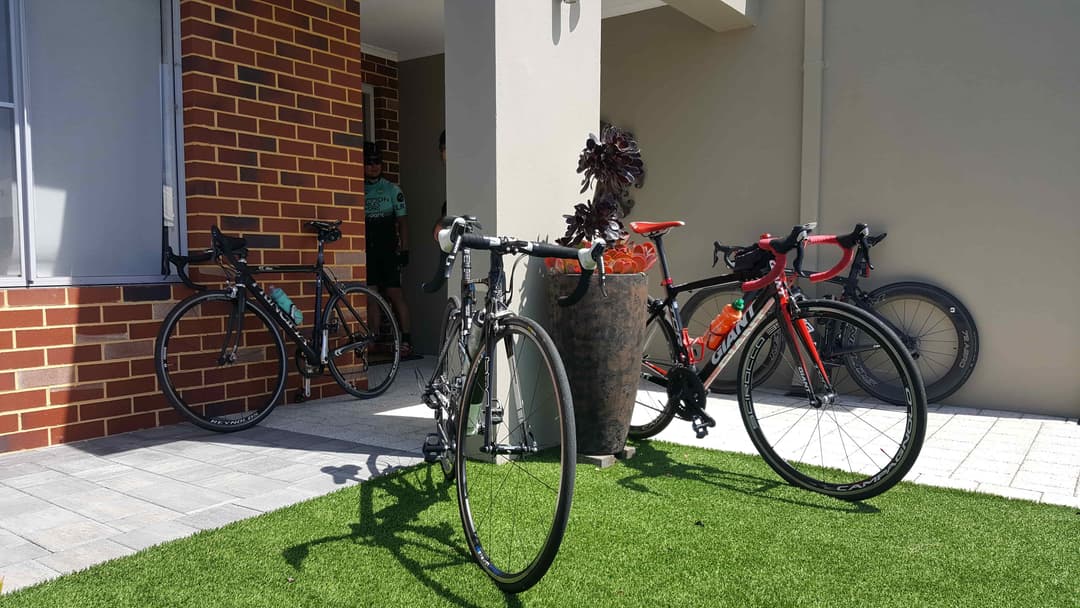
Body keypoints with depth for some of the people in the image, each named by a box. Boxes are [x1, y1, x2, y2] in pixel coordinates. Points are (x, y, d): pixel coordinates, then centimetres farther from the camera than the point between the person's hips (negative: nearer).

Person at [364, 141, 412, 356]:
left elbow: (402, 221, 5)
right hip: (366, 251, 2)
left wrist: (404, 250, -2)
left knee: (394, 293, -7)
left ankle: (406, 339, -3)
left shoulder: (392, 189, 6)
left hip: (388, 250, -2)